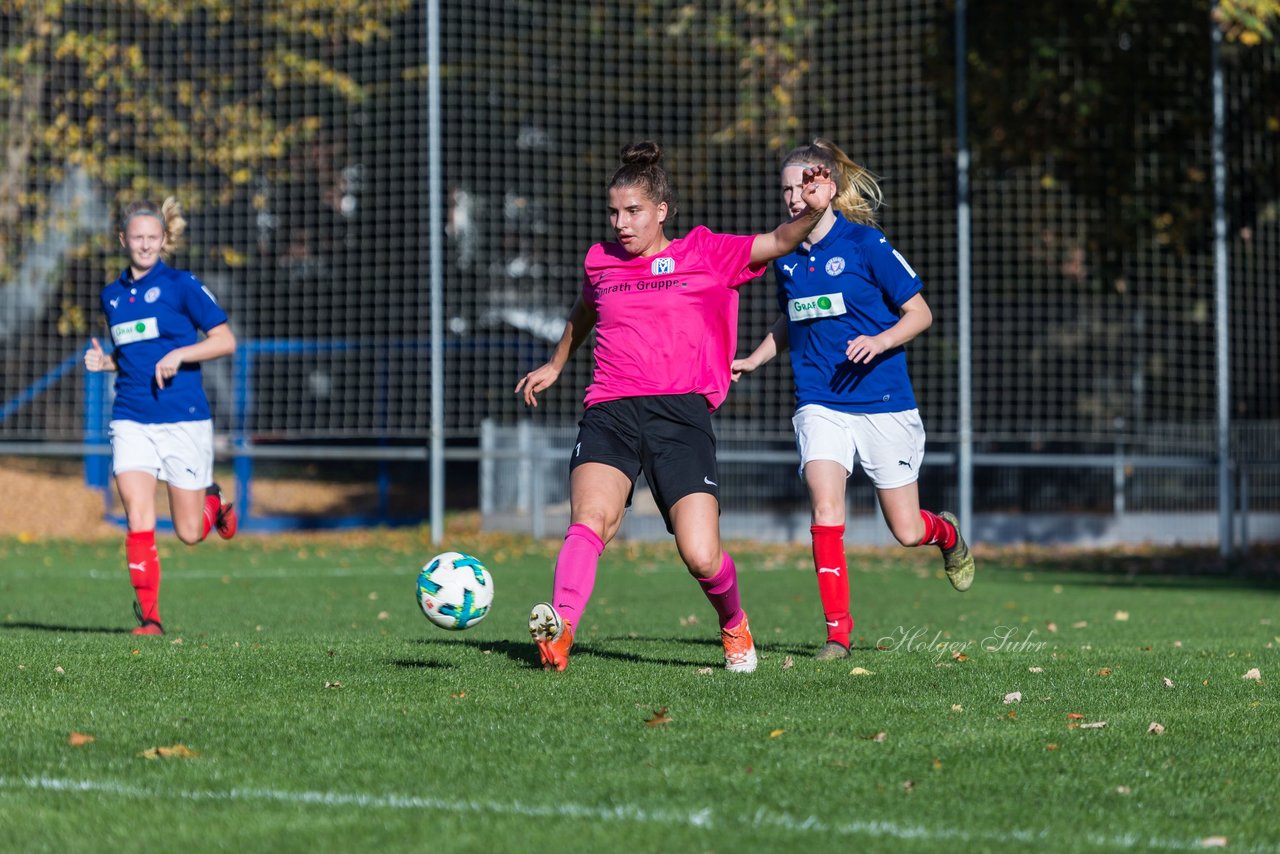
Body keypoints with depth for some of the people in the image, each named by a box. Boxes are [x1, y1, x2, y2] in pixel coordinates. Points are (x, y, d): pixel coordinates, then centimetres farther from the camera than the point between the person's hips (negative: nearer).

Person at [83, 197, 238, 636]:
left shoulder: (181, 285, -4)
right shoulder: (112, 295, 11)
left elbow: (225, 340, -5)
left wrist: (178, 354, -19)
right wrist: (105, 362, 4)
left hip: (184, 418, -3)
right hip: (131, 420, 3)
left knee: (190, 532, 4)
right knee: (139, 524, -12)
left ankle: (213, 500, 38)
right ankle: (149, 617, -4)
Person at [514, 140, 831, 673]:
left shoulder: (705, 254, 11)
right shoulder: (600, 262, 20)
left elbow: (781, 241, 1)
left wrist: (810, 210, -19)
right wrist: (556, 364, 53)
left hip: (681, 413, -2)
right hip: (610, 410, 2)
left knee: (702, 558, -13)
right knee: (590, 519, -27)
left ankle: (733, 624, 19)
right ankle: (559, 629, -45)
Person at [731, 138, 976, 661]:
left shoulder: (865, 244, -10)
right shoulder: (786, 257, 5)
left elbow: (920, 313, -5)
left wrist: (879, 342, -21)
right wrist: (753, 361, 8)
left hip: (883, 402, -3)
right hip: (819, 403, 3)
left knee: (906, 531, 4)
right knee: (825, 505, -19)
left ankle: (947, 534, 42)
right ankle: (838, 631, -12)